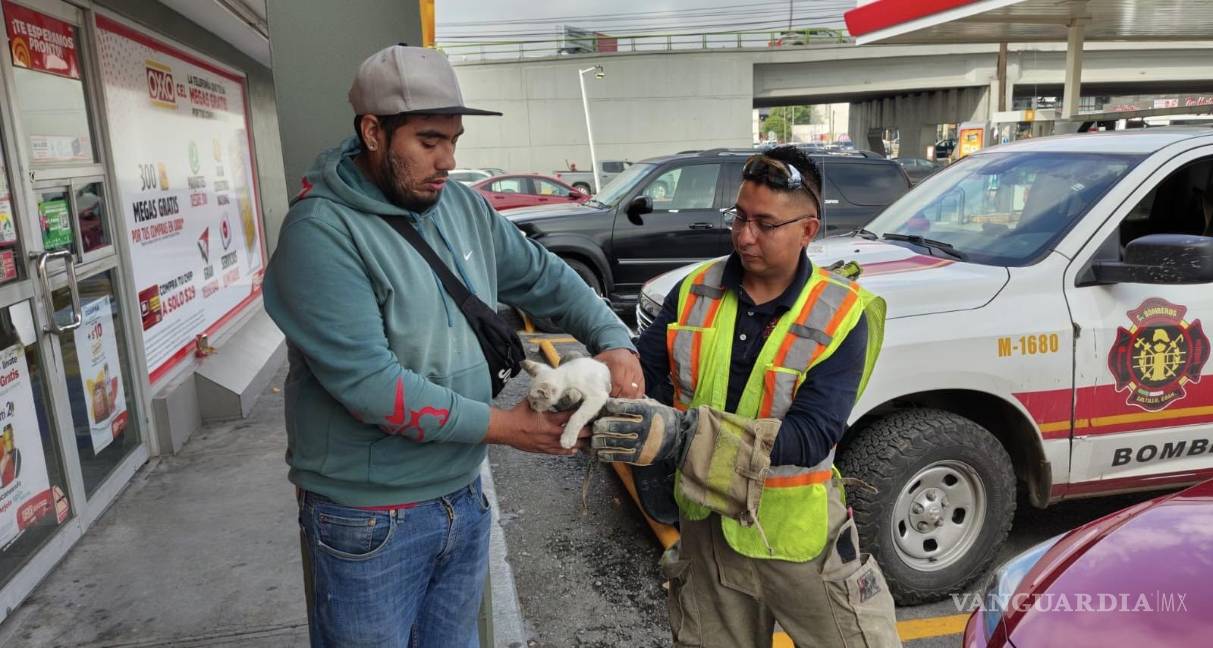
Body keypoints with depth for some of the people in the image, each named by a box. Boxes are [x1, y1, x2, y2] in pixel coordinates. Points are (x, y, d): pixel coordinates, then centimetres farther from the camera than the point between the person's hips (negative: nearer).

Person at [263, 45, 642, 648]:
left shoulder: (465, 208, 1)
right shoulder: (321, 232, -20)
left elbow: (544, 277, 11)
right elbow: (368, 383, -26)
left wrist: (614, 341, -6)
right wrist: (505, 426, -22)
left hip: (464, 498, 6)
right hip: (369, 521, -6)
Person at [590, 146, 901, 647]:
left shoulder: (841, 316, -16)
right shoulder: (694, 292, -3)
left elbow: (811, 437, -26)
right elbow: (643, 370, -5)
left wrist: (684, 435, -38)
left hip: (796, 535, -3)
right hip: (706, 528, 3)